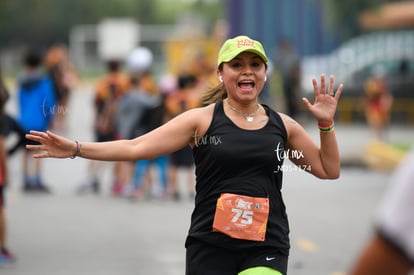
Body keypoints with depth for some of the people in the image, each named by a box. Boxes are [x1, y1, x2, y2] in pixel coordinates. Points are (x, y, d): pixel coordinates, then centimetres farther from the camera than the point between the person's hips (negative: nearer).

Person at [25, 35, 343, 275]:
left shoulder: (283, 125, 9)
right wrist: (76, 148, -13)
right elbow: (136, 147, -4)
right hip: (210, 248, -1)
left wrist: (326, 123, 2)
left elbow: (329, 169, 16)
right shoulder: (202, 119, 1)